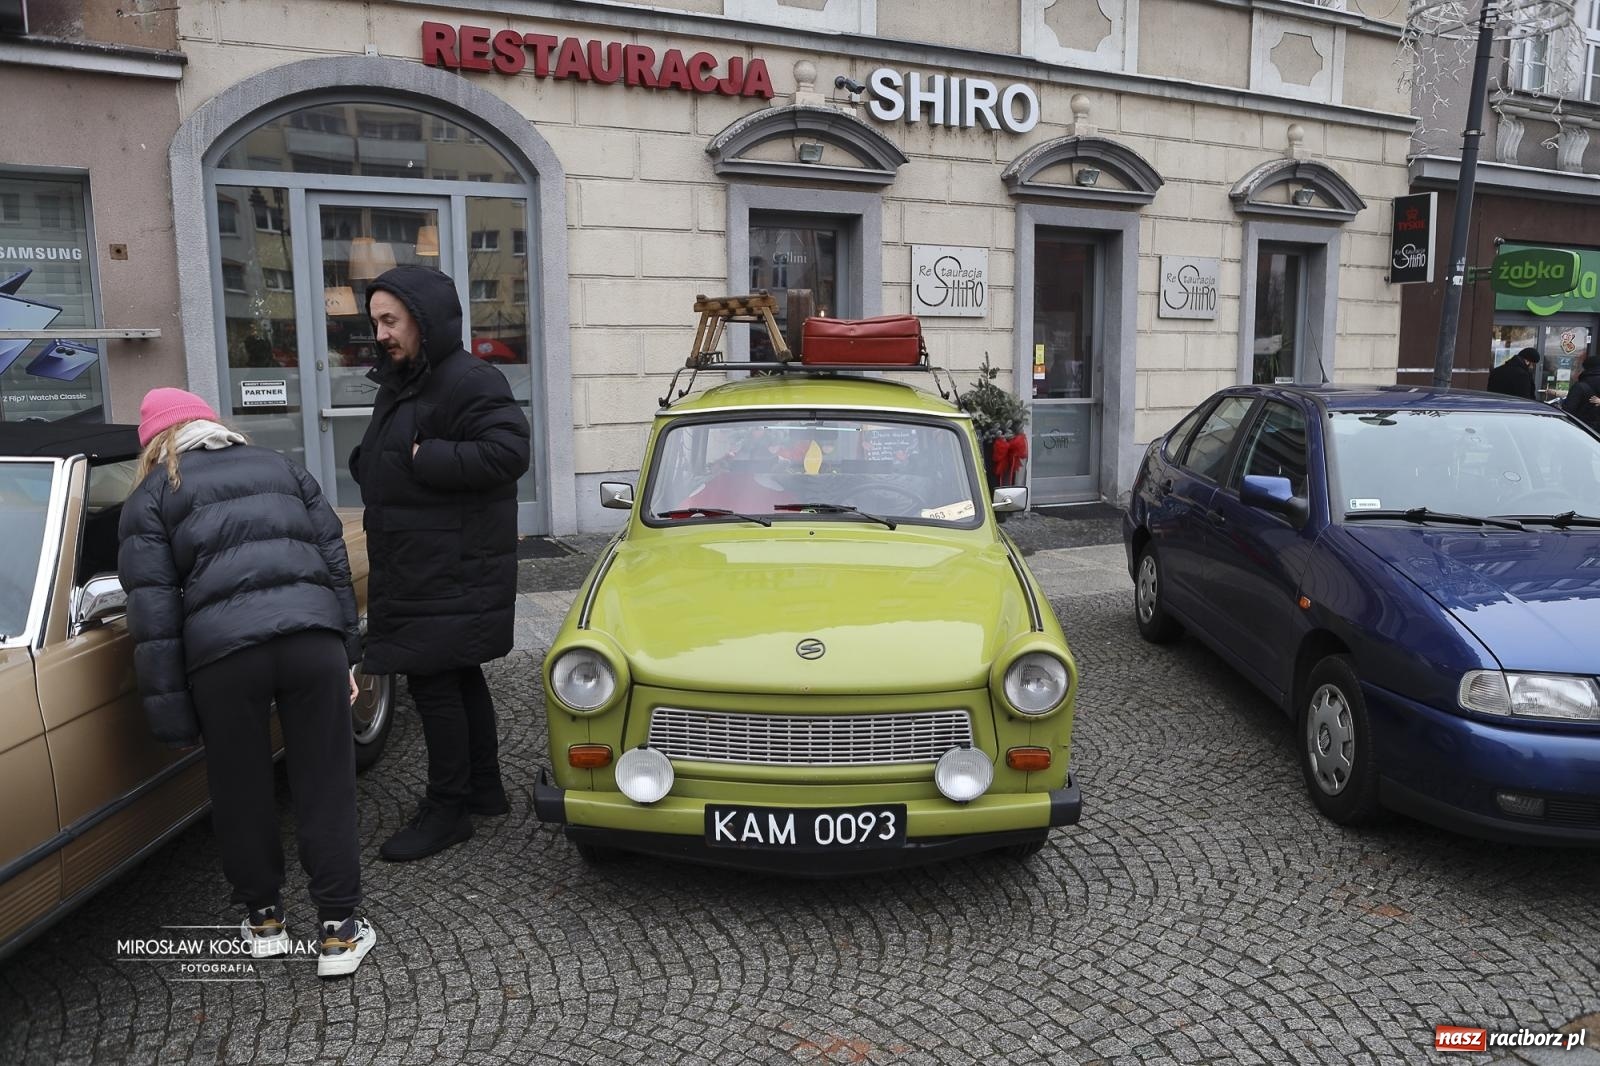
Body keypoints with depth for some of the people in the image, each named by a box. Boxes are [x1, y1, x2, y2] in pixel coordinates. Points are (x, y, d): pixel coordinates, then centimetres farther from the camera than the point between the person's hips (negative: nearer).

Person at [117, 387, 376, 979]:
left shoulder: (150, 498, 15)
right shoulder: (283, 467, 23)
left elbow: (154, 612, 4)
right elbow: (334, 558, 16)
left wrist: (172, 711, 5)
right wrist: (347, 650, 18)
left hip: (222, 652, -1)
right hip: (312, 636, 2)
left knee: (242, 792, 17)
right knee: (325, 785, 10)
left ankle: (263, 919, 33)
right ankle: (340, 931, 15)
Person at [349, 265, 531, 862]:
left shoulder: (469, 382, -15)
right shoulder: (401, 382, 15)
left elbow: (508, 451, -25)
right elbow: (383, 463, 23)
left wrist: (423, 458, -22)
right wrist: (373, 465, 1)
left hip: (453, 571, -10)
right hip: (418, 565, 10)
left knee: (434, 683, -4)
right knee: (459, 678, 16)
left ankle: (447, 811, 9)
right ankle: (484, 789, 29)